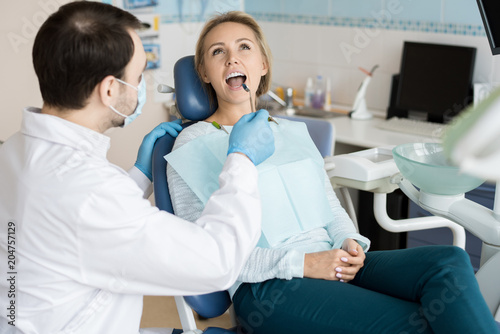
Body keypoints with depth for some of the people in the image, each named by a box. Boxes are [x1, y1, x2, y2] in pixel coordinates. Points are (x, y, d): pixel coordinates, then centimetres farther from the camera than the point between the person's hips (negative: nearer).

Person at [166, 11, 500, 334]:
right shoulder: (193, 145, 2)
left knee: (450, 261, -21)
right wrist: (301, 263, -16)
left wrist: (349, 242, -4)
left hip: (332, 266, 6)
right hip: (266, 287, -5)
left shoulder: (293, 132, 19)